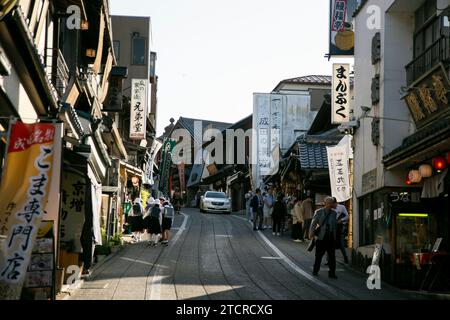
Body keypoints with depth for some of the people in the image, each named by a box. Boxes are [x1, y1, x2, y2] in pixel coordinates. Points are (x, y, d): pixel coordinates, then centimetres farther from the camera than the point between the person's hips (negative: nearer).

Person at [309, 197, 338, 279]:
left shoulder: (333, 213, 7)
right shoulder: (318, 212, -1)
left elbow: (334, 225, 11)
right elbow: (313, 223, -1)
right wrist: (311, 233, -13)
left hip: (331, 238, 2)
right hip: (321, 238, -2)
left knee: (332, 256, 1)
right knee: (318, 255, 7)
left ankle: (332, 273, 8)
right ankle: (315, 271, 21)